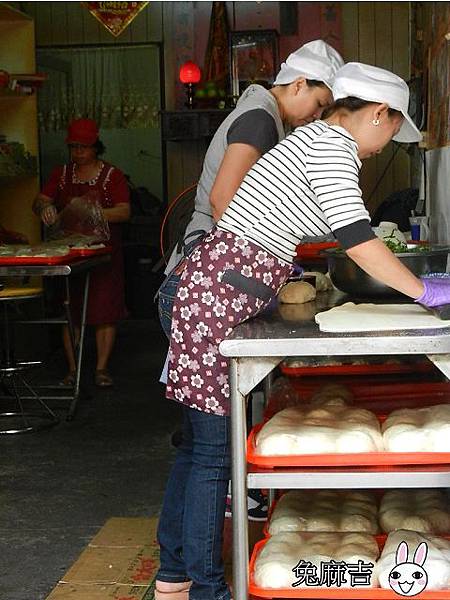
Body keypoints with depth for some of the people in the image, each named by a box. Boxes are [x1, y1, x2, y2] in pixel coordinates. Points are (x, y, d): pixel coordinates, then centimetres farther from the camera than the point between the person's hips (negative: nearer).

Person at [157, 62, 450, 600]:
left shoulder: (315, 137, 21)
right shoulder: (334, 142, -10)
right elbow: (354, 234, -18)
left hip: (217, 284, 10)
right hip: (225, 289, -10)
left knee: (200, 440, 14)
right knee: (215, 446, -4)